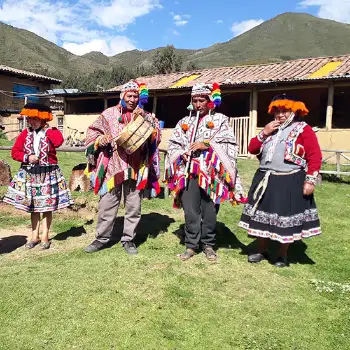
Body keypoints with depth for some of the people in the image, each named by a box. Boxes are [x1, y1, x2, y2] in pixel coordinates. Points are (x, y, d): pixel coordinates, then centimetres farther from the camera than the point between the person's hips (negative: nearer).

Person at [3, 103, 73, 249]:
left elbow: (58, 141, -27)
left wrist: (47, 129, -14)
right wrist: (27, 158, -14)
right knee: (32, 206, 11)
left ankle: (44, 237, 14)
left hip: (48, 173, -3)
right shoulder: (25, 133, 5)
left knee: (47, 206, 2)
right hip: (29, 173, 3)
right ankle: (35, 236, 23)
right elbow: (15, 152, 3)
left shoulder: (51, 132, -4)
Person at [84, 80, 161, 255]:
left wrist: (146, 118, -13)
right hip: (112, 166, -1)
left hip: (135, 168, 1)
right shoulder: (110, 113, 7)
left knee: (134, 206, 6)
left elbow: (156, 134, -2)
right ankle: (102, 238, 20)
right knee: (107, 204, 4)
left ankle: (128, 239, 20)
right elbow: (92, 132, 11)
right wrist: (100, 140, -9)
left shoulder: (144, 116, 11)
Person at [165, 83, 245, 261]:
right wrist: (181, 153, -5)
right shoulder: (184, 122, 18)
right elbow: (173, 144, 14)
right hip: (188, 171, 2)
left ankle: (208, 244, 19)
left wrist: (207, 145, -14)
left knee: (209, 210, 3)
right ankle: (191, 244, 14)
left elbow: (229, 145, -4)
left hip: (211, 172, -2)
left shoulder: (220, 120, 7)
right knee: (190, 210, 1)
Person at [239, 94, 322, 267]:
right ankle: (262, 251, 28)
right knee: (263, 215, 11)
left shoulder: (303, 129, -4)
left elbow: (315, 157, -10)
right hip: (265, 180, 6)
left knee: (286, 218, 2)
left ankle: (282, 255, 22)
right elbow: (252, 149, 9)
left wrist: (310, 181, -16)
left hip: (290, 182, -5)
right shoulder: (270, 129, 15)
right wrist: (264, 133, -4)